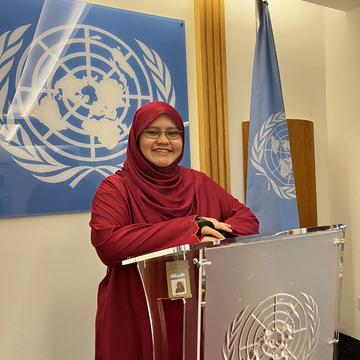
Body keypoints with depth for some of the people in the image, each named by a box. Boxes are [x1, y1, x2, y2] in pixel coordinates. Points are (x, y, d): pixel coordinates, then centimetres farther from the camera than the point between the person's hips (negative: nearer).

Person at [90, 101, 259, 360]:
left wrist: (217, 236, -18)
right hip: (136, 319, -3)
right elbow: (108, 244, -23)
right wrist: (188, 228, -23)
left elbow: (248, 219, 5)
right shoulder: (115, 188, -7)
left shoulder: (199, 183, 6)